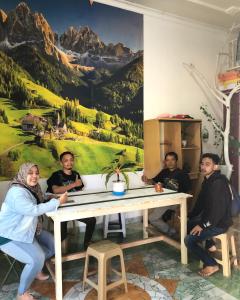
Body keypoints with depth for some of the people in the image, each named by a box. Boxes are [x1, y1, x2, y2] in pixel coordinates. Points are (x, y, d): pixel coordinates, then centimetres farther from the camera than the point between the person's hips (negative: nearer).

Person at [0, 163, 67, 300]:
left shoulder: (32, 188, 3)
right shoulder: (17, 192, -27)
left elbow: (38, 205, 9)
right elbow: (34, 210, -34)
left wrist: (51, 200, -8)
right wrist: (58, 202, -30)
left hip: (27, 230, 10)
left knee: (53, 244, 9)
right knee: (37, 259, -23)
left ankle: (36, 270, 32)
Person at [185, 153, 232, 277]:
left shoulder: (218, 183, -26)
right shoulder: (207, 180, 5)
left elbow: (218, 209, -29)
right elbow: (201, 202, 12)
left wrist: (202, 225, -20)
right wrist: (189, 216, 8)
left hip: (219, 223, -10)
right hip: (210, 218, 10)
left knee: (189, 240, -13)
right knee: (188, 224, 21)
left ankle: (211, 264, 1)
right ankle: (210, 245, 26)